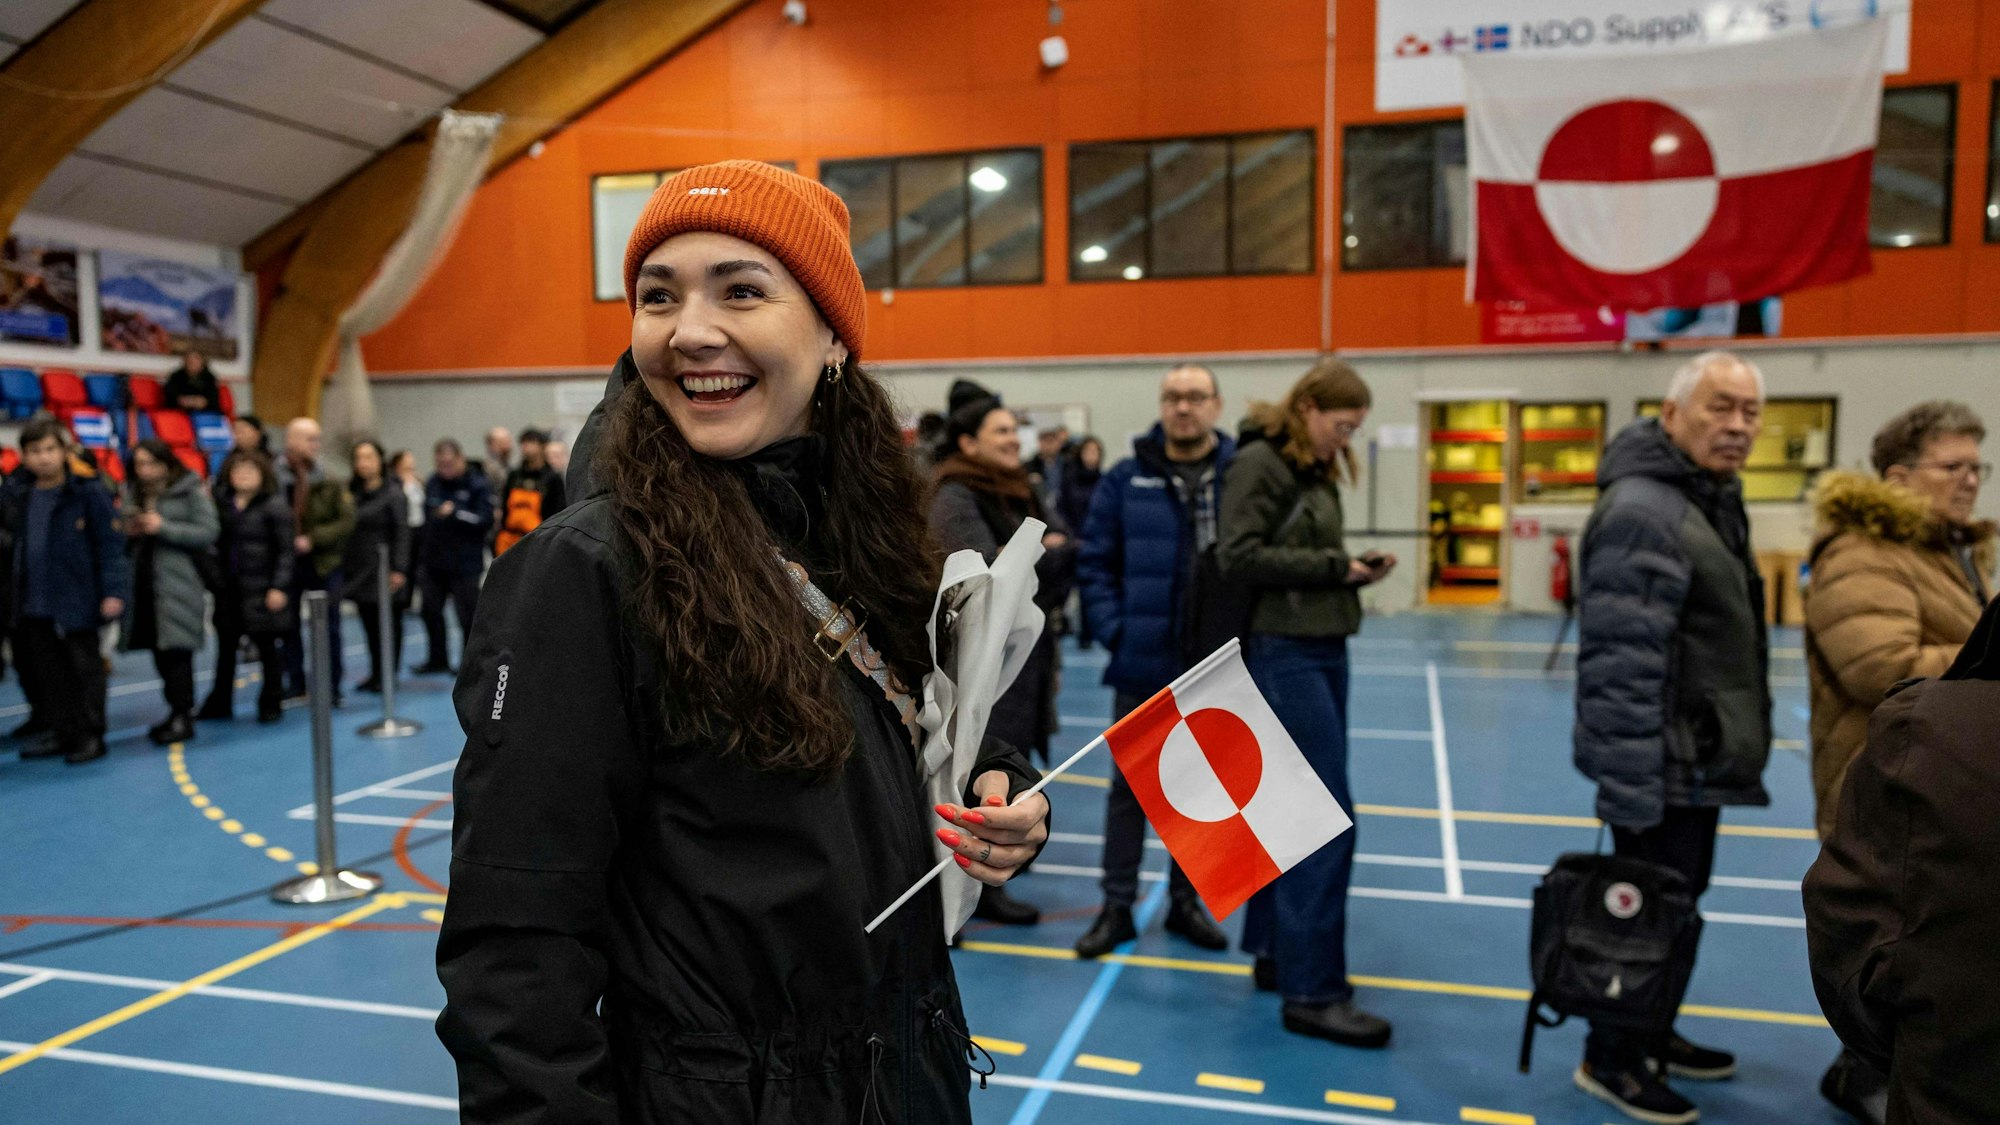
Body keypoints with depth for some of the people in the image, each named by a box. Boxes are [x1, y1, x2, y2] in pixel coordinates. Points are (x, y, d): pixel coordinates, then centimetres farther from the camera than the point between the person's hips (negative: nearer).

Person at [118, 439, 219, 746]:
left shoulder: (190, 491, -3)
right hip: (143, 580, 7)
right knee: (158, 651, 10)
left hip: (178, 580, -6)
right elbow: (127, 537, 23)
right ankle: (177, 710, 21)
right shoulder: (133, 493, 15)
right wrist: (130, 532, 0)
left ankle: (182, 717, -2)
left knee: (176, 649, -8)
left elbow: (208, 531, -11)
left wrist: (164, 528, -16)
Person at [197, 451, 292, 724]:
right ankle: (219, 703, 23)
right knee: (225, 648, 12)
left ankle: (271, 703, 15)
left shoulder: (274, 505, -6)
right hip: (228, 589, 6)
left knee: (267, 648, 4)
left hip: (260, 590, -6)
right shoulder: (225, 506, 11)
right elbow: (219, 545, 14)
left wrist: (279, 587, -16)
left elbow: (285, 550, -10)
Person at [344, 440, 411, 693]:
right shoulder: (351, 492, 11)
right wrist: (343, 566, 7)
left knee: (386, 622, 0)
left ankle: (387, 674, 8)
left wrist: (398, 569, -16)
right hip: (358, 570, 5)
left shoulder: (393, 494, -5)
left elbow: (402, 533, -10)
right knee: (369, 622, 8)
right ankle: (375, 673, 17)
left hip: (382, 571, -5)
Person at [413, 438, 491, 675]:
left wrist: (455, 513, -25)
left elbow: (485, 519, -18)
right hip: (434, 560, 7)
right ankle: (437, 659, 27)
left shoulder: (477, 485, -10)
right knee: (431, 610, 13)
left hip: (464, 564, -6)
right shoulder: (434, 482, 8)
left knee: (468, 615, 0)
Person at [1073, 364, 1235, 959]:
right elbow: (1094, 562, 1)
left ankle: (1185, 901, 30)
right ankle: (1117, 907, 21)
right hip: (1144, 664, 0)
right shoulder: (1126, 480, 0)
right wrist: (1113, 630, -8)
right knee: (1130, 787, 9)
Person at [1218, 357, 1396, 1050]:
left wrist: (1353, 571, -2)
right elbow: (1238, 558, -19)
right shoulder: (1259, 462, -10)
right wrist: (1333, 567, -14)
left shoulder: (1314, 470, 16)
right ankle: (1312, 992, -1)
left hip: (1323, 649, 10)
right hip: (1283, 652, -9)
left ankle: (1277, 953, 27)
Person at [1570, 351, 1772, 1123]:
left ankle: (1650, 1034, 37)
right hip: (1664, 764, -10)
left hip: (1699, 757, 10)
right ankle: (1611, 1059, 18)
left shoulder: (1714, 498, 12)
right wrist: (1630, 784, -28)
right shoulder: (1643, 512, -21)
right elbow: (1620, 663, -27)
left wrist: (1737, 749, 25)